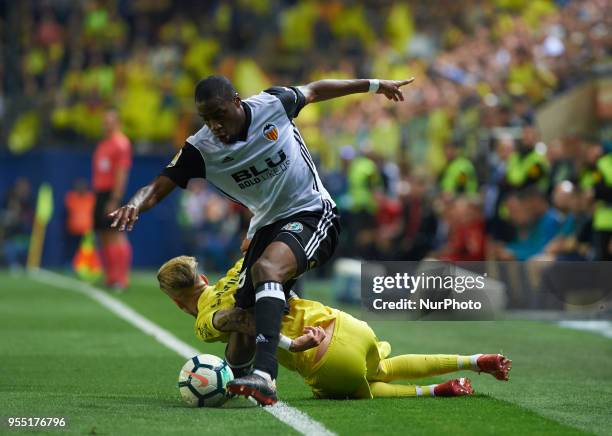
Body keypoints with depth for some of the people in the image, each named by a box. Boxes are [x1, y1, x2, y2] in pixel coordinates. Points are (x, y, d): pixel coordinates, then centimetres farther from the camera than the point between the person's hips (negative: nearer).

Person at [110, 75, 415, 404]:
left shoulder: (273, 104, -12)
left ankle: (264, 376, -47)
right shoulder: (201, 148, -9)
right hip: (266, 226, 5)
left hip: (312, 214, -5)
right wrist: (133, 206, -36)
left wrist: (374, 85, 20)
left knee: (266, 268, -33)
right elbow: (158, 187, -12)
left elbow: (313, 91, 9)